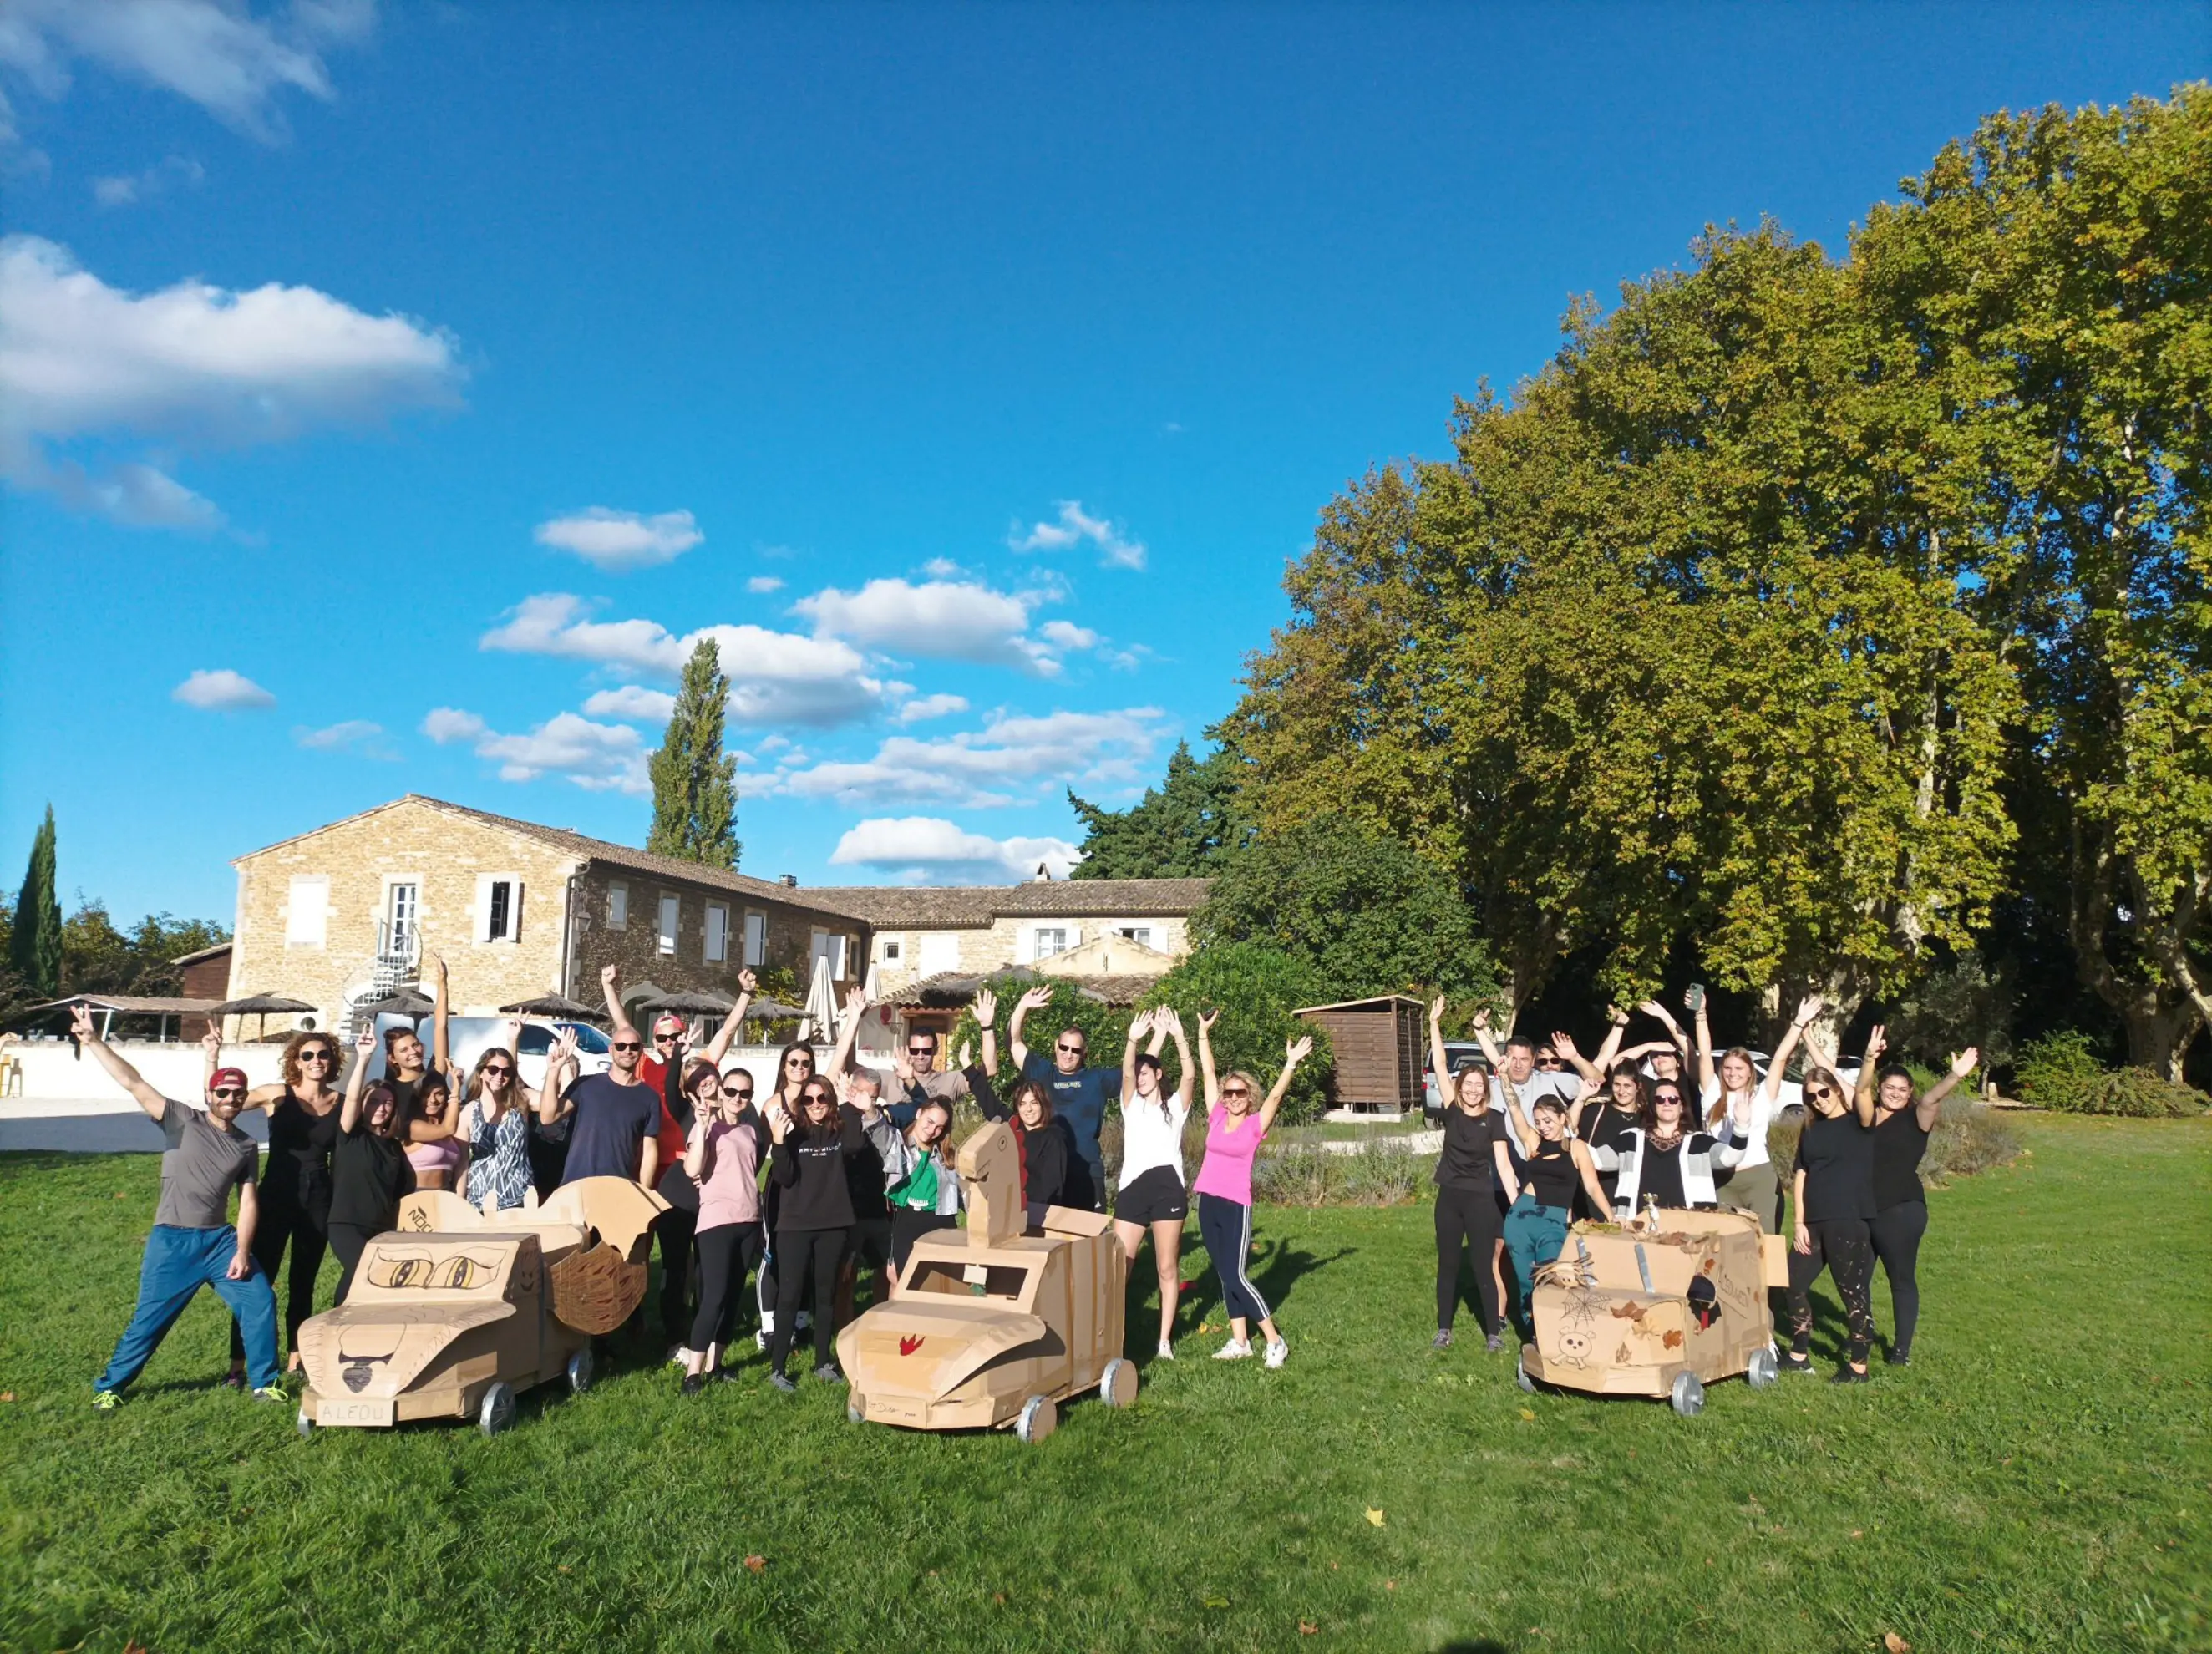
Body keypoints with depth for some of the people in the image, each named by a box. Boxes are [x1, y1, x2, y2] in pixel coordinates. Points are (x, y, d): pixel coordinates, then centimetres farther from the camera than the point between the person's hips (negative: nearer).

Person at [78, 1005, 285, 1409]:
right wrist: (94, 1042, -22)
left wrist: (242, 1252, -5)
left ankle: (264, 1382, 11)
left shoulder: (247, 1146, 7)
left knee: (260, 1301, -2)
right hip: (173, 1240, -3)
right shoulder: (183, 1119, -4)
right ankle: (108, 1386, 24)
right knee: (149, 1319, 2)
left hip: (221, 1238, 4)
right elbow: (133, 1084, -13)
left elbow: (248, 1201, 5)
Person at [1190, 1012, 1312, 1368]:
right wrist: (1204, 1032, 5)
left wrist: (1291, 1064, -25)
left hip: (1236, 1205, -5)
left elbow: (1276, 1094, -14)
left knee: (1235, 1275, -8)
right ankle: (1239, 1341, 19)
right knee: (1225, 1275, 10)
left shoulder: (1256, 1125, -3)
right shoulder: (1216, 1118, 5)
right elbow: (1207, 1073, 6)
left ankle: (1275, 1341, 3)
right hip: (1208, 1202, 5)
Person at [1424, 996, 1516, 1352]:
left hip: (1481, 1198, -2)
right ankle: (1444, 1329, 17)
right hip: (1449, 1196, 2)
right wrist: (1435, 1024, -9)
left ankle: (1493, 1332, 10)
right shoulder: (1451, 1112, -1)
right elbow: (1439, 1066, -5)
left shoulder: (1494, 1119, -5)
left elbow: (1503, 1164, -6)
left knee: (1483, 1265, 1)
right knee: (1448, 1263, 9)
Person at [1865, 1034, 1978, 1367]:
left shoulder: (1915, 1119, -1)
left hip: (1900, 1212, -3)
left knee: (1902, 1280, 6)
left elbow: (1931, 1099, -19)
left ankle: (1901, 1349, 16)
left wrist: (1954, 1076, -39)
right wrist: (1870, 1058, -28)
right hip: (1861, 1210, 3)